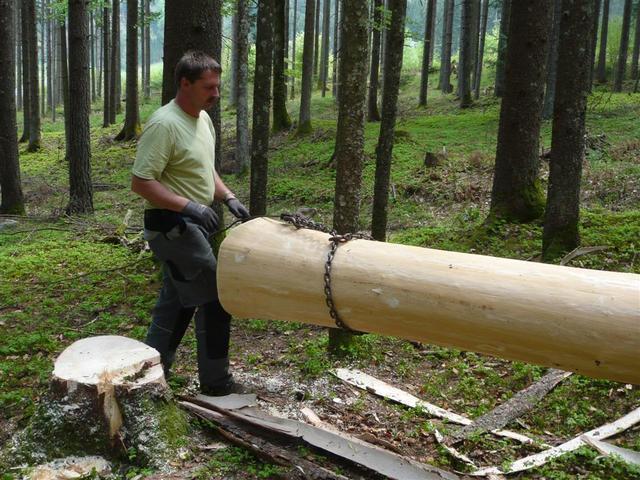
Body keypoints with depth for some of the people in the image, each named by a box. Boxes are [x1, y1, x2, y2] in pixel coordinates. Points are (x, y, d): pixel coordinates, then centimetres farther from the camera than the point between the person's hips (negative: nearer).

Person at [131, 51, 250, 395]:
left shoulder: (203, 118, 10)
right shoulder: (164, 124, -19)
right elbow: (140, 182, -22)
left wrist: (228, 197, 7)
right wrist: (189, 206, -29)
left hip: (191, 225, 10)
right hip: (172, 226, -10)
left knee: (176, 302, 15)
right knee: (215, 299, -5)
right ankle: (215, 381, 10)